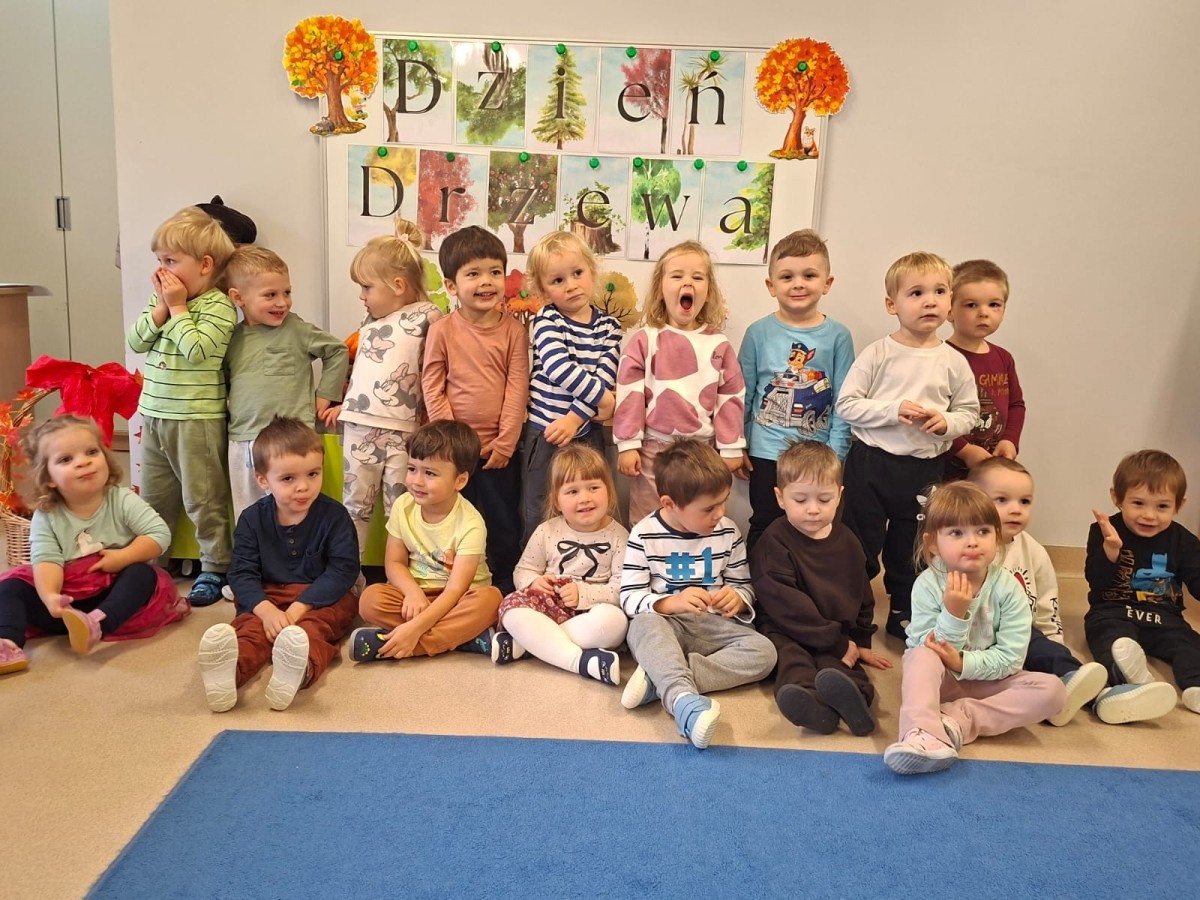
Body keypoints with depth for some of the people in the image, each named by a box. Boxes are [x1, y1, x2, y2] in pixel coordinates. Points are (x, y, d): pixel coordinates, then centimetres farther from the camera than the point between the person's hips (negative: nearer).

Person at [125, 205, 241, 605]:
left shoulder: (218, 306, -12)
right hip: (154, 415, 7)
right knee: (153, 498, 18)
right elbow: (136, 342, 2)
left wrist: (178, 307, -15)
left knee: (204, 501, 2)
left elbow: (197, 350, -24)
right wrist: (162, 306, -9)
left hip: (197, 419, -7)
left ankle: (214, 569, 14)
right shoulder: (162, 299, 10)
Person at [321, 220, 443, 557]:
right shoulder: (372, 320, 16)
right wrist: (347, 405, 22)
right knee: (355, 504, 12)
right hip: (359, 425, 6)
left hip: (402, 428, -6)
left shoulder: (426, 317, -6)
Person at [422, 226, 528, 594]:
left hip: (499, 450, 0)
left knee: (505, 529, 12)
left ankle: (505, 591, 27)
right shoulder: (442, 331, -5)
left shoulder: (513, 330, -4)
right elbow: (432, 387, -3)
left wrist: (505, 443, -9)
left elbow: (517, 388, -6)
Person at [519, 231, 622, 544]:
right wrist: (605, 399, -17)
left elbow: (604, 376, -9)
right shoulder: (546, 321, -6)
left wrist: (574, 418, -21)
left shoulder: (609, 326, 3)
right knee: (539, 519, 7)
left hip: (586, 434, 3)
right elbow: (559, 368, -20)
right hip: (544, 434, -2)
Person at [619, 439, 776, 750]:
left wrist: (737, 599, -14)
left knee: (764, 652, -25)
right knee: (644, 625, -37)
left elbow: (744, 587, 11)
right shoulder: (644, 535, -6)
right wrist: (671, 603, -28)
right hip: (665, 624, -3)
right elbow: (630, 598, -9)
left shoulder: (727, 532, 3)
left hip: (713, 626, 3)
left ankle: (659, 678, -34)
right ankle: (684, 699, -58)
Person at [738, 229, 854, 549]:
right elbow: (743, 395, 2)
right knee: (764, 529, 12)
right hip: (766, 454, 0)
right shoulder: (759, 333, -3)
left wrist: (836, 457, -5)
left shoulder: (838, 336, -3)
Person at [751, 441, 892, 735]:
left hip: (838, 636, 2)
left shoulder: (847, 542, 12)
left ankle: (851, 695, -61)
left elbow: (862, 595, 26)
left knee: (832, 666, -30)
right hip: (785, 631, -2)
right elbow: (786, 604, -15)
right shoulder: (775, 542, -7)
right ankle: (807, 699, -61)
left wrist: (861, 642, 20)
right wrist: (837, 642, -15)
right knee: (789, 654, -34)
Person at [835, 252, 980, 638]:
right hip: (870, 462, -2)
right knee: (859, 548, 7)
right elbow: (846, 404, -9)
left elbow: (969, 412, 9)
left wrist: (946, 423, -13)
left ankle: (904, 614, 36)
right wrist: (892, 411, -21)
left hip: (924, 468, 3)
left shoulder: (954, 362, 1)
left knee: (911, 552, 17)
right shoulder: (878, 354, -7)